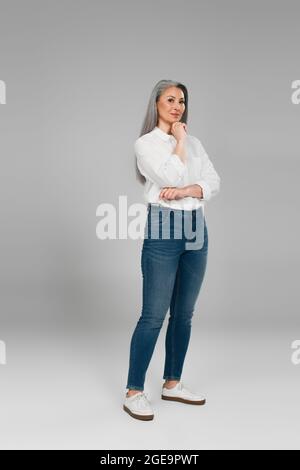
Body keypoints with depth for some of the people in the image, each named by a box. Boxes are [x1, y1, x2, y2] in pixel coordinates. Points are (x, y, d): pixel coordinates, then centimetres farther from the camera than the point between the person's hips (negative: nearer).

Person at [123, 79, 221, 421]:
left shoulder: (194, 143, 15)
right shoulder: (145, 143, -1)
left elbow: (214, 182, 4)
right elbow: (171, 177, -17)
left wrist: (184, 191, -13)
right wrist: (178, 140, -4)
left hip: (196, 228, 6)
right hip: (164, 229, -6)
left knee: (184, 314, 11)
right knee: (154, 315, -4)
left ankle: (172, 384, 25)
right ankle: (134, 392, 9)